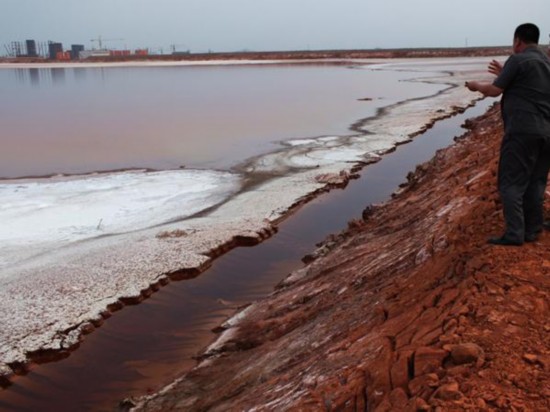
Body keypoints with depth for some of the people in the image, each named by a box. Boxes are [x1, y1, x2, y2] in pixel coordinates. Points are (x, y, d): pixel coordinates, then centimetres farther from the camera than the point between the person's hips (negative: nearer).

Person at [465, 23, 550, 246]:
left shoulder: (518, 60, -7)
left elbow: (495, 90, -2)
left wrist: (477, 85, 16)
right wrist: (505, 74, 38)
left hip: (523, 131, -8)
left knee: (511, 183, -5)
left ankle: (514, 233, -8)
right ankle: (532, 230, 16)